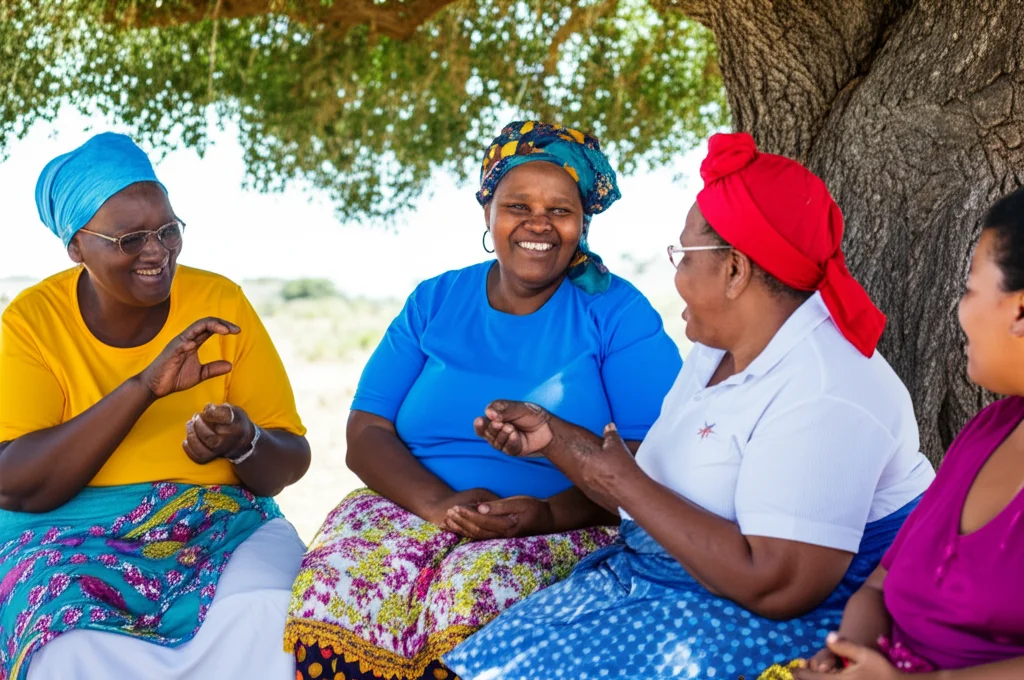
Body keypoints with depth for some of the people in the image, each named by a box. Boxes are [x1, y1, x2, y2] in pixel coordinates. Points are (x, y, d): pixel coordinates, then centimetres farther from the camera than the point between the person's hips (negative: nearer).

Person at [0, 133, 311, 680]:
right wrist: (142, 387, -23)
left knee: (268, 621, -31)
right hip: (71, 537, 0)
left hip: (223, 528, 1)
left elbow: (291, 462, 3)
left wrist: (243, 443, -22)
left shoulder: (219, 303, 1)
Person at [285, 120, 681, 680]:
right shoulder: (434, 303, 12)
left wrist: (553, 512, -22)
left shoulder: (618, 313, 4)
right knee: (333, 589, -28)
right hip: (412, 506, 3)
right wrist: (441, 503, -15)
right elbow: (366, 435, 5)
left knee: (476, 595, -36)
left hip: (562, 529, -2)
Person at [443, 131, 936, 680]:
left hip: (788, 626, -9)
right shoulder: (716, 352, 9)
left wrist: (625, 486, -20)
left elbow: (776, 587, -28)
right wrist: (554, 438, 7)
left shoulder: (823, 394, -22)